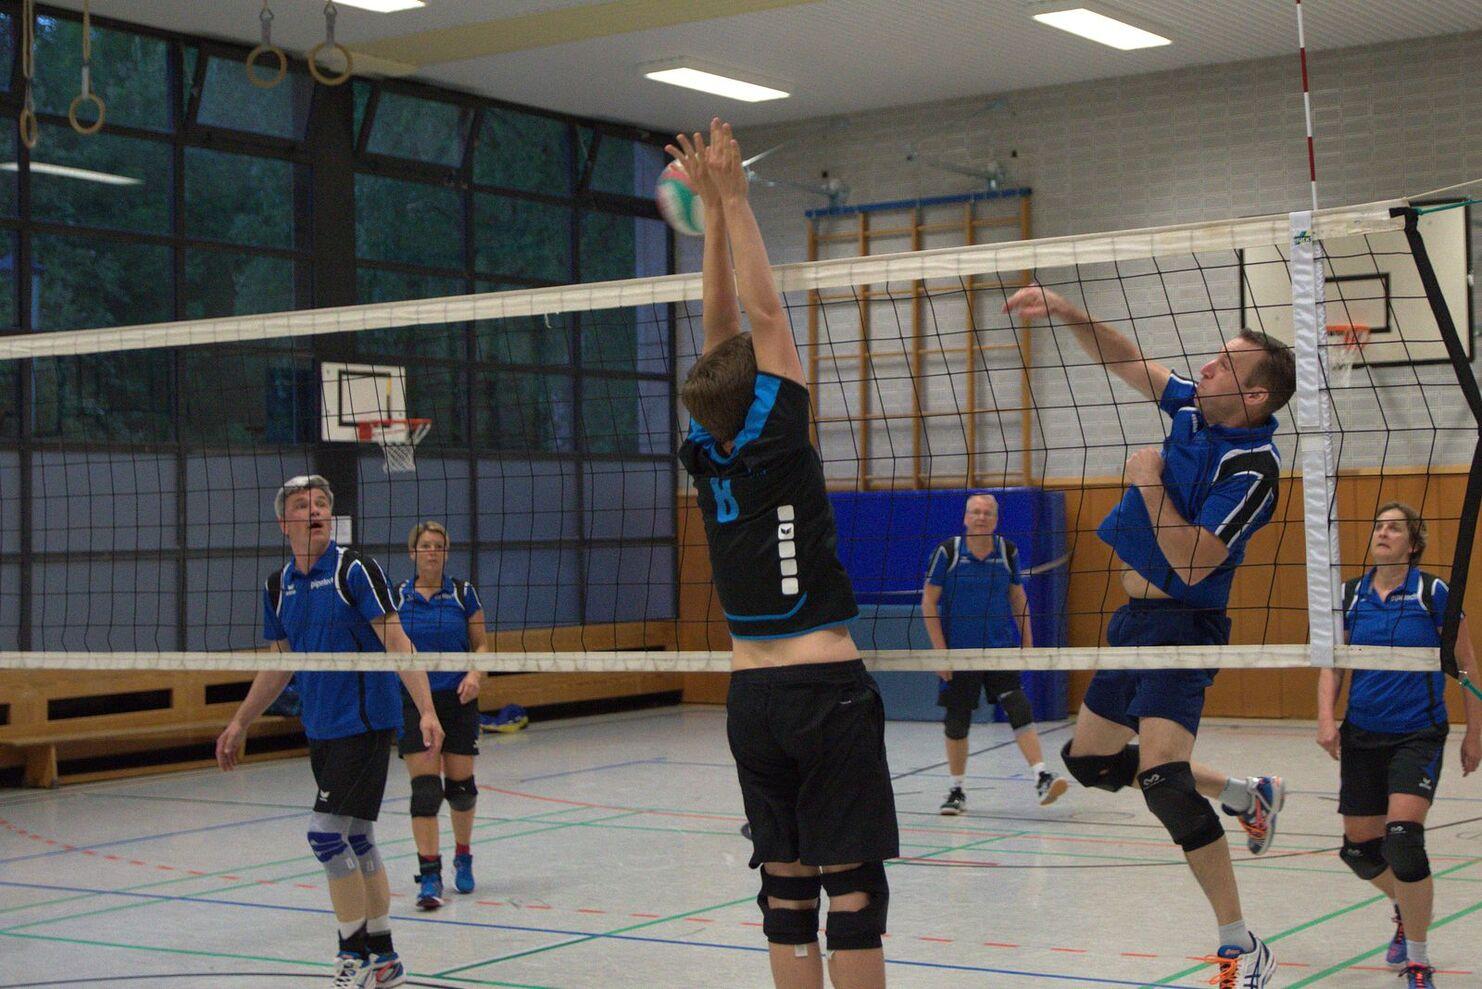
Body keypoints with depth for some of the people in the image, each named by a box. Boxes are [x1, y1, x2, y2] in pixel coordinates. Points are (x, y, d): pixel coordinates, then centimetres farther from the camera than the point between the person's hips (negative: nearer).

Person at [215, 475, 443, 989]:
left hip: (365, 723, -6)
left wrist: (426, 709, -24)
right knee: (355, 840, 10)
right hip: (321, 729, 6)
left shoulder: (355, 569, -10)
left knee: (326, 832, -12)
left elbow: (397, 641, -14)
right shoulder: (278, 585, 9)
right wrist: (240, 723, 22)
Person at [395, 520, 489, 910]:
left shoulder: (463, 593, 2)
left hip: (458, 701, 1)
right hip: (414, 702, -1)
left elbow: (481, 644, 4)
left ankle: (463, 857, 31)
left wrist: (475, 675, -13)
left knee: (460, 785, 7)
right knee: (425, 787, -10)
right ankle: (429, 876, -9)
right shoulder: (397, 597, 3)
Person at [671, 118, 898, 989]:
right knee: (852, 885, -4)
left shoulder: (707, 457, 3)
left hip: (752, 695, 6)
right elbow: (765, 315, -7)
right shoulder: (777, 444, -10)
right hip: (827, 687, -6)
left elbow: (724, 328, 9)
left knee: (787, 884, 8)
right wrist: (730, 199, -4)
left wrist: (714, 210, 10)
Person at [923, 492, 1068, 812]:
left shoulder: (1008, 552, 1)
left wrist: (1027, 642, 10)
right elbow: (928, 602, -4)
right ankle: (956, 790, 20)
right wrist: (940, 650, -10)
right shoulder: (947, 552, -7)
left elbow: (1018, 598, 13)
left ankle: (1042, 777, -17)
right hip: (958, 652, -1)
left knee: (1019, 709, -13)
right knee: (956, 722, 6)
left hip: (1001, 648, 1)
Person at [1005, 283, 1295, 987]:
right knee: (1090, 762, 19)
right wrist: (1065, 312, 6)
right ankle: (1249, 796, 34)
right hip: (1135, 618, 9)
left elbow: (1192, 561, -25)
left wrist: (1149, 483, -17)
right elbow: (1128, 363, 17)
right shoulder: (1194, 409, 3)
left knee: (1162, 777, -25)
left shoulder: (1253, 466, -20)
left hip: (1180, 626, -9)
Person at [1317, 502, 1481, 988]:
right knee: (1359, 846, 10)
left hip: (1418, 733, -5)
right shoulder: (1350, 596, 3)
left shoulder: (1433, 593, -7)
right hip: (1362, 735, 5)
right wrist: (1326, 717, -7)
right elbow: (1332, 665, 9)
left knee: (1403, 840, -21)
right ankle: (1406, 911, 43)